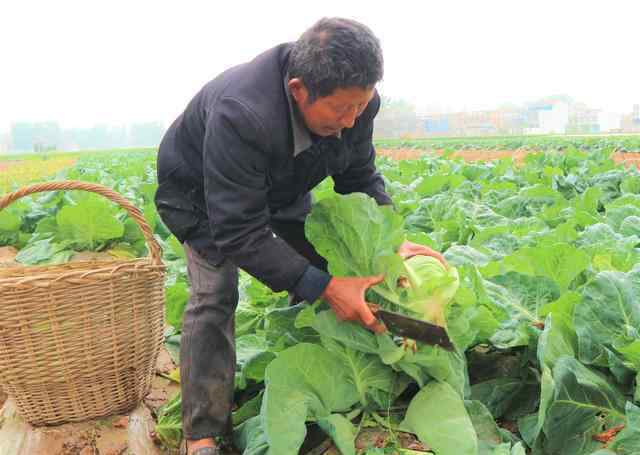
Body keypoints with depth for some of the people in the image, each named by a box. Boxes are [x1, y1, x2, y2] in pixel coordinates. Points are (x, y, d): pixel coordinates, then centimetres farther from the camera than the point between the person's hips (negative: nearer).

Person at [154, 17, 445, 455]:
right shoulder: (240, 117, -47)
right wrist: (324, 287, -41)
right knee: (214, 297, -18)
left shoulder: (353, 98, -26)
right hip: (202, 192, -5)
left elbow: (360, 179, -9)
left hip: (281, 188, 6)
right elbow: (238, 231, -41)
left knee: (320, 270, 0)